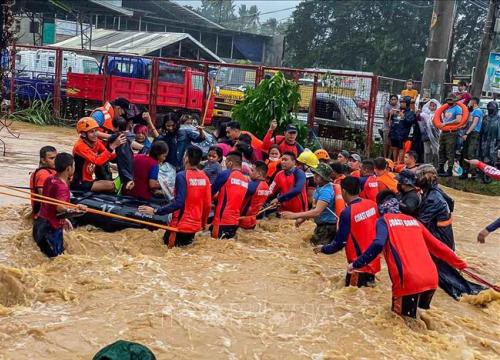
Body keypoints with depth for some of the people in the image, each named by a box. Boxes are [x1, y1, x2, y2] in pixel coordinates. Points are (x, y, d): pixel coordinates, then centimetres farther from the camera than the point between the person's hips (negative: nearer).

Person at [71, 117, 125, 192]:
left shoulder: (96, 141, 2)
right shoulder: (80, 146, -20)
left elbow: (111, 157, -3)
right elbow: (98, 161, -33)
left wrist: (117, 146, -21)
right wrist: (112, 146, -37)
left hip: (88, 180, 8)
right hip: (79, 183, -8)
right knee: (110, 185, -22)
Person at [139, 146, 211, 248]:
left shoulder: (182, 176, -16)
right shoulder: (204, 177, 0)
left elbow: (179, 203, -23)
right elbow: (208, 204, 5)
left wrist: (155, 211, -20)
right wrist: (203, 223, 20)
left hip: (181, 225, -5)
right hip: (195, 225, 5)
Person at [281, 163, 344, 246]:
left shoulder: (326, 191, -23)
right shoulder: (319, 187, 8)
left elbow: (317, 212, -32)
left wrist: (294, 215, -33)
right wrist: (303, 219, 11)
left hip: (327, 227, -10)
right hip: (322, 225, 10)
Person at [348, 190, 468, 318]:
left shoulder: (384, 220, 6)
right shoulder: (413, 220, 22)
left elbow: (377, 245, -13)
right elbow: (437, 246, 26)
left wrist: (356, 264, -6)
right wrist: (460, 263, 37)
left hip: (408, 281, -6)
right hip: (431, 279, 6)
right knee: (417, 314, 26)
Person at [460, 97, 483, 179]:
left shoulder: (477, 111, -8)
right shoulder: (473, 111, 22)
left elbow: (474, 124, -16)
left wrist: (467, 134, -19)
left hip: (474, 134, -10)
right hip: (469, 134, 10)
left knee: (470, 154, -15)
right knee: (465, 153, 8)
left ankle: (473, 172, -14)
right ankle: (465, 172, 13)